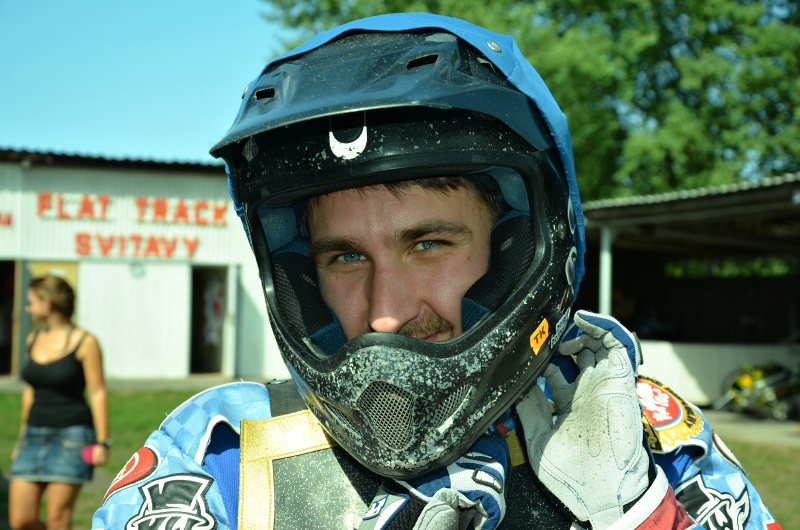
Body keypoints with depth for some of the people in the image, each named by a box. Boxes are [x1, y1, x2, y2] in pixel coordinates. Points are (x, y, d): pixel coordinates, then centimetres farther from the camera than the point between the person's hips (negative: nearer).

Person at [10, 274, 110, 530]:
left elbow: (97, 393, -8)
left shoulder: (84, 342, -8)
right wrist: (22, 437, 21)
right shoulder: (34, 340, 10)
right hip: (35, 435, 6)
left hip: (71, 435, -6)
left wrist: (102, 441, -12)